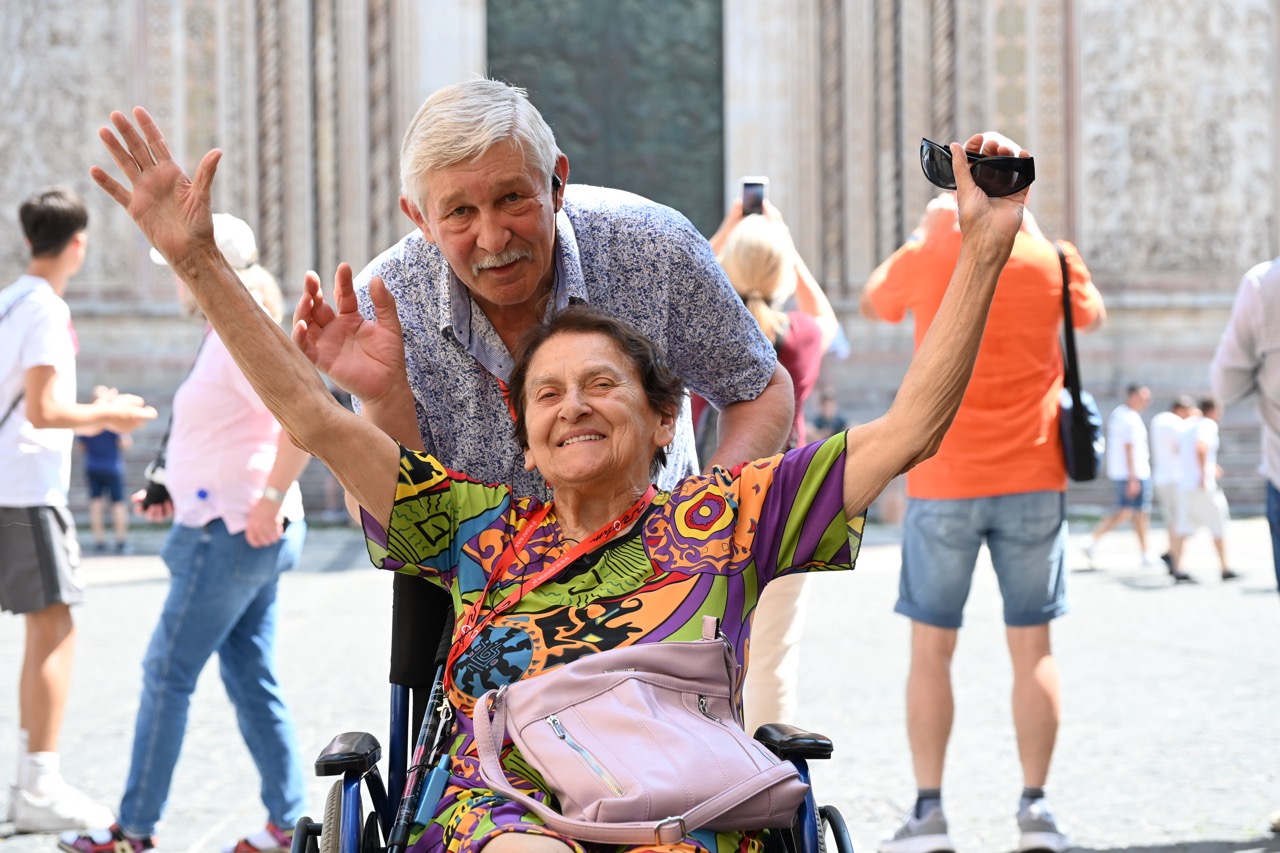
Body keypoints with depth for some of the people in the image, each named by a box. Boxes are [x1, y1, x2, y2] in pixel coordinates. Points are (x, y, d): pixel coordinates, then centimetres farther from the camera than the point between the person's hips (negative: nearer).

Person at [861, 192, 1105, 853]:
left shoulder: (928, 258, -4)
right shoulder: (1050, 260, -1)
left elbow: (872, 303, 17)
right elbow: (1090, 316, 21)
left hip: (945, 481, -1)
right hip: (1034, 479, 1)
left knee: (931, 648, 6)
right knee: (1032, 648, 6)